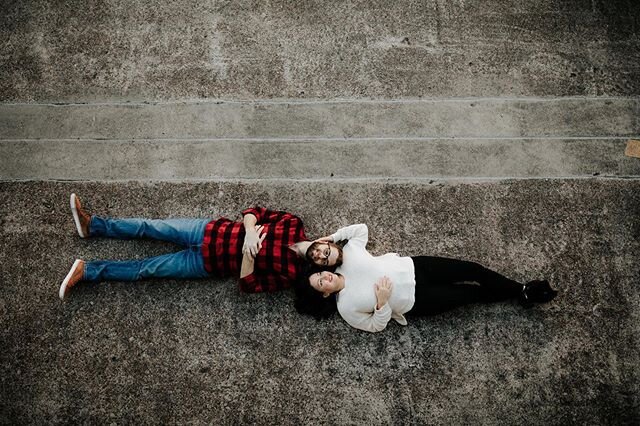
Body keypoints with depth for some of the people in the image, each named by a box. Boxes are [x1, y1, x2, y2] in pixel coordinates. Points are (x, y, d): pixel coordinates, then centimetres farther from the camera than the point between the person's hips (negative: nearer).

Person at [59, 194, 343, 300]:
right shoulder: (294, 225, -6)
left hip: (209, 263, -3)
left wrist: (248, 254, -28)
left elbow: (248, 286, -15)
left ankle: (88, 271, 9)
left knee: (147, 268, -3)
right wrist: (249, 233, -23)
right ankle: (92, 225, 21)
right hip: (211, 232, 3)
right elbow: (254, 211, -3)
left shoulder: (288, 274, -14)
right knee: (152, 227, 4)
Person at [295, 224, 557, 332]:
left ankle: (522, 290, 18)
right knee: (471, 293, -1)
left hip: (413, 268, 3)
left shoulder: (347, 258, -5)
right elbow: (376, 326, -7)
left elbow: (361, 228, 5)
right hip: (416, 301, -3)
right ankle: (523, 296, 20)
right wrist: (382, 303, -24)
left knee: (472, 269, -3)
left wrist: (332, 237, -5)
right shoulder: (346, 307, -13)